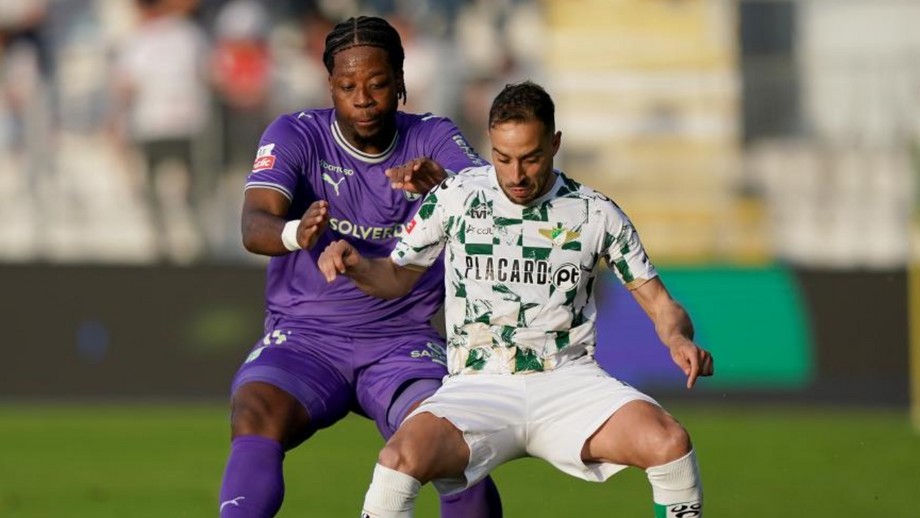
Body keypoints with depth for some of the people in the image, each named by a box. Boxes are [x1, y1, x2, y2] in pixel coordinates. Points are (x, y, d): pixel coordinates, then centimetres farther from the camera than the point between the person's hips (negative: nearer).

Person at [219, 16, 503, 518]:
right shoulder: (295, 136, -5)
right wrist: (295, 233, -47)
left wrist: (444, 185, -44)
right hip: (304, 339, -1)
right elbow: (254, 225, -21)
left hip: (404, 344, 1)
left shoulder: (433, 140, 0)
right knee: (254, 416, -31)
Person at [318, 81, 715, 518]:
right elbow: (397, 277, 15)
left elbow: (658, 303, 9)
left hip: (568, 380, 0)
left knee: (670, 443, -29)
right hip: (478, 384, 0)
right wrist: (356, 267, -8)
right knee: (402, 457, -33)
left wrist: (680, 341, -14)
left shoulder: (595, 214, 4)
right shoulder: (456, 197, 4)